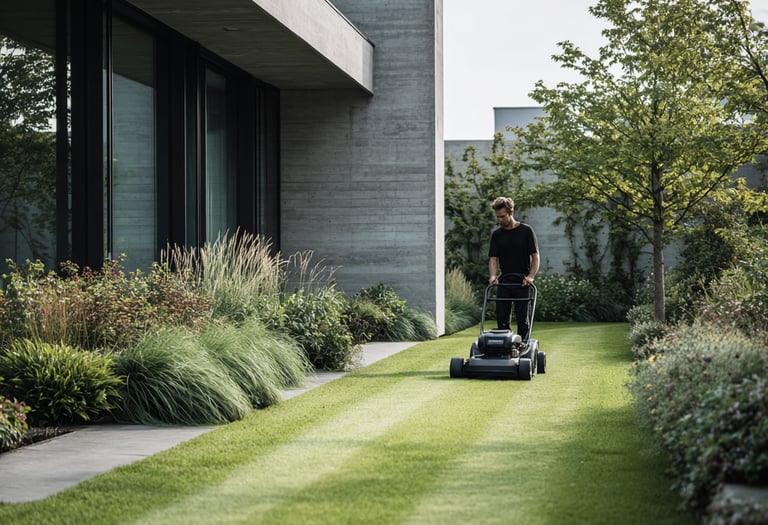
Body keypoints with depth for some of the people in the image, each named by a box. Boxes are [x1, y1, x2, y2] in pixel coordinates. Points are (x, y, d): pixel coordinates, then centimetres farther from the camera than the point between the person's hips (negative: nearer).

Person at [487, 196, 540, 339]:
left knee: (522, 320, -2)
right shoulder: (496, 234, 5)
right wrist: (493, 276, -18)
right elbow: (493, 258, 0)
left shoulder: (526, 231, -4)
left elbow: (535, 256, -5)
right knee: (502, 320, 1)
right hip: (503, 283, 3)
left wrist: (530, 276, -20)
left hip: (522, 283, -3)